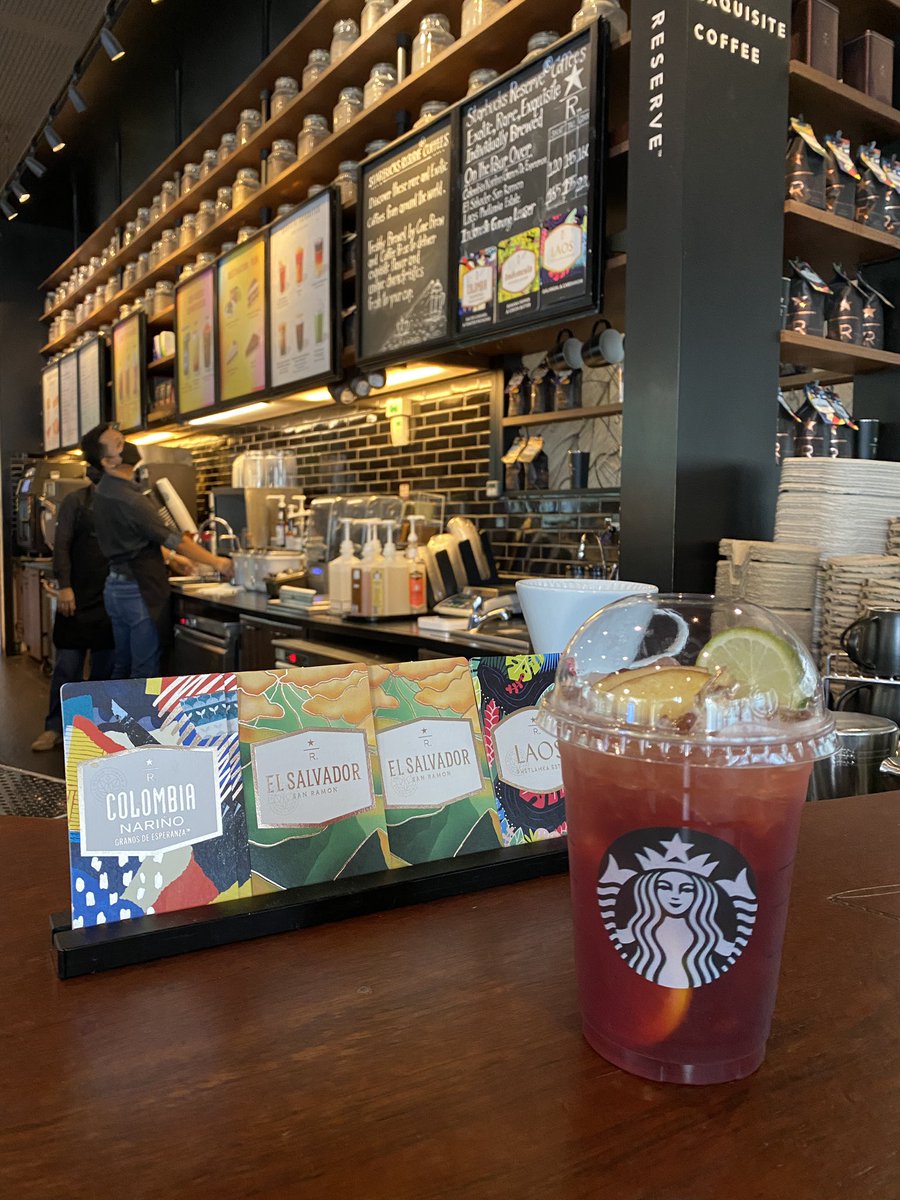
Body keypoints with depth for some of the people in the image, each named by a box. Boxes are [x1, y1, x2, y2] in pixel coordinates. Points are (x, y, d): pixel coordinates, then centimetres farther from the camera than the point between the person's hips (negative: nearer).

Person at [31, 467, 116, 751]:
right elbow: (62, 545, -5)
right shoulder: (77, 501, 0)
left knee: (106, 666, 7)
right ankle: (56, 728, 10)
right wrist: (64, 586, -14)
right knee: (67, 665, 0)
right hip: (78, 599, -3)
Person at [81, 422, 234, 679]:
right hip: (139, 591, -10)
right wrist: (217, 563, -6)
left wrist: (170, 557, 20)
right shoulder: (126, 499, -21)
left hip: (117, 587, 10)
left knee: (123, 668, 15)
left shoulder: (105, 492, 8)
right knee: (146, 673, -3)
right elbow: (173, 539, -16)